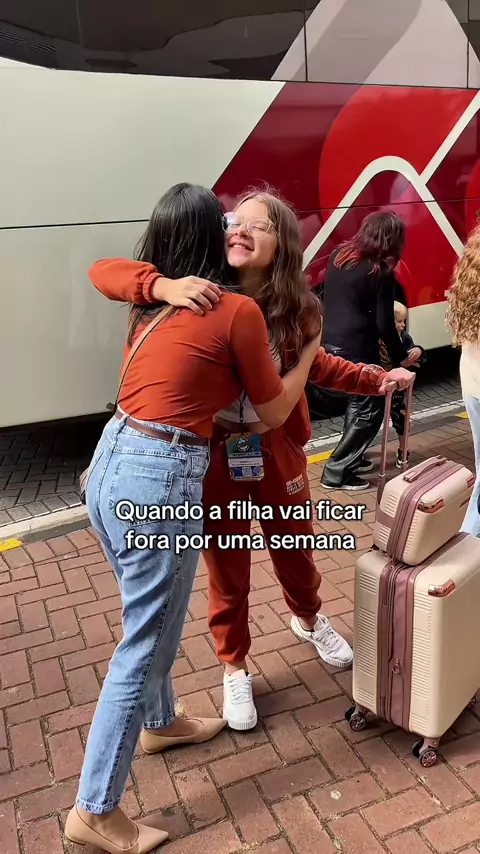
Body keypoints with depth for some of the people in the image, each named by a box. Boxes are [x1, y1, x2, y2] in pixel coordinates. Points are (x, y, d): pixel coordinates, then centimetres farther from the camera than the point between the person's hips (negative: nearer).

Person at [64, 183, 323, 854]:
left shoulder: (150, 308, 11)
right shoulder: (240, 311, -9)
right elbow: (274, 413, 1)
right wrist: (310, 349, 17)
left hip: (109, 465, 8)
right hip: (160, 483, -8)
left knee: (152, 621, 27)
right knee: (144, 645, 6)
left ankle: (159, 723, 50)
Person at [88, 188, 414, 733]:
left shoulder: (291, 307, -7)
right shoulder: (203, 293, -16)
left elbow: (312, 364, 13)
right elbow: (104, 271, -21)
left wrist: (376, 379, 6)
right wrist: (163, 286, -40)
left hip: (276, 447, 3)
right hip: (211, 452, -3)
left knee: (294, 547, 24)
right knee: (227, 570, 14)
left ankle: (307, 619, 58)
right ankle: (235, 668, 40)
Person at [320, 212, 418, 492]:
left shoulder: (338, 256, 7)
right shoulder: (381, 272, -13)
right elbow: (385, 325, -12)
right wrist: (401, 357, 3)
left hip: (330, 344, 8)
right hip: (357, 351, -8)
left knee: (359, 402, 24)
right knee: (370, 411, 6)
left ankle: (351, 457, 34)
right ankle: (336, 471, 7)